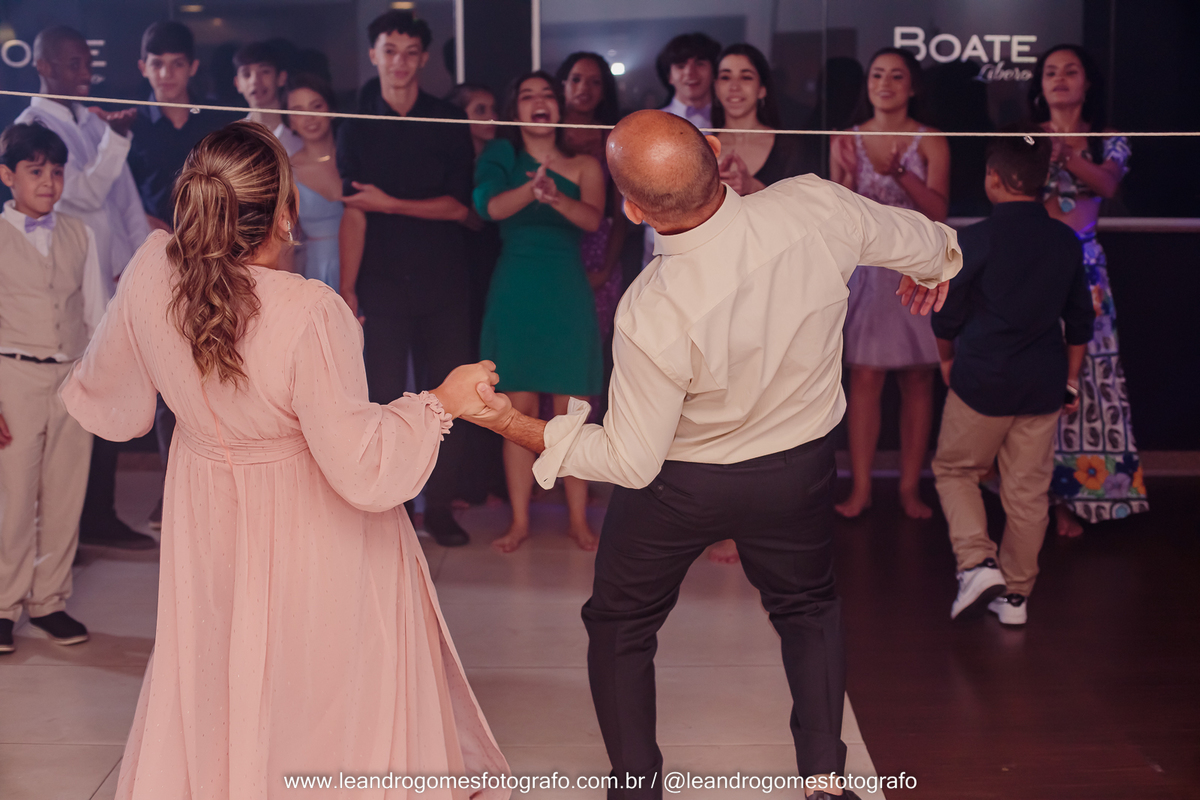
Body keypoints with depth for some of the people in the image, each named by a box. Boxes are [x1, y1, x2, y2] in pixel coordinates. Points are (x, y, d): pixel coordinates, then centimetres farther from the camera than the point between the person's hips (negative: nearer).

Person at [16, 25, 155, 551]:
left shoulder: (94, 122, 15)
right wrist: (116, 138, -27)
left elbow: (126, 197, 15)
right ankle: (94, 521, 6)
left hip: (117, 285, 7)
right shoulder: (33, 126, -6)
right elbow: (85, 193, -16)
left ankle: (99, 517, 18)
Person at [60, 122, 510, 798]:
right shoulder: (311, 315, -33)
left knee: (211, 685, 25)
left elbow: (110, 401, 3)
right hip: (308, 535, -5)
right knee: (326, 690, 16)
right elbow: (362, 470, -28)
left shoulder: (152, 272, -16)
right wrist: (443, 402, -16)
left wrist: (78, 387, 27)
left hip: (206, 525, 5)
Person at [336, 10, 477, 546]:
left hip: (444, 284, 0)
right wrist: (346, 289, -7)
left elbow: (459, 205, -2)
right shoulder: (356, 129, 7)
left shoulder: (449, 123, 6)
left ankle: (440, 507, 11)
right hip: (381, 285, 0)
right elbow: (353, 215, 0)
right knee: (385, 398, -2)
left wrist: (390, 204, -9)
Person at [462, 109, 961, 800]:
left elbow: (630, 464, -21)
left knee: (621, 626, 21)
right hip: (799, 470, 4)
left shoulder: (651, 319, -35)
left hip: (679, 485, -3)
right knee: (808, 608, 29)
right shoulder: (816, 208, -26)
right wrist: (935, 264, 20)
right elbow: (922, 241, -3)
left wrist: (517, 426, -17)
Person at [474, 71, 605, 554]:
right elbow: (489, 206, -14)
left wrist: (556, 198, -33)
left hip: (567, 292, 0)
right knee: (520, 410, 1)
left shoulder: (584, 167, 7)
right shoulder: (501, 158, 6)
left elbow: (593, 219, -12)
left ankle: (578, 520, 8)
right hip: (515, 291, 0)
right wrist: (532, 189, -34)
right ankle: (520, 521, 10)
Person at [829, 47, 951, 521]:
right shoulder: (846, 141, 6)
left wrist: (901, 174, -21)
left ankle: (910, 488, 9)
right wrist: (850, 176, -13)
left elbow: (937, 210, -8)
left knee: (917, 380, 2)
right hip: (867, 266, 1)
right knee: (865, 378, -3)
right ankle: (861, 487, 2)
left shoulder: (930, 142, 1)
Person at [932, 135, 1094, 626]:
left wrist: (947, 359, 14)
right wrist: (1071, 379, 20)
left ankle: (978, 563, -4)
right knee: (1029, 489, 10)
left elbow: (946, 313, -5)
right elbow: (1080, 320, 10)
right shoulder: (1066, 243, 3)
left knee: (955, 470, 14)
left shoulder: (975, 241, -12)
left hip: (983, 381, -4)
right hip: (1043, 384, 4)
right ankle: (1016, 594, 17)